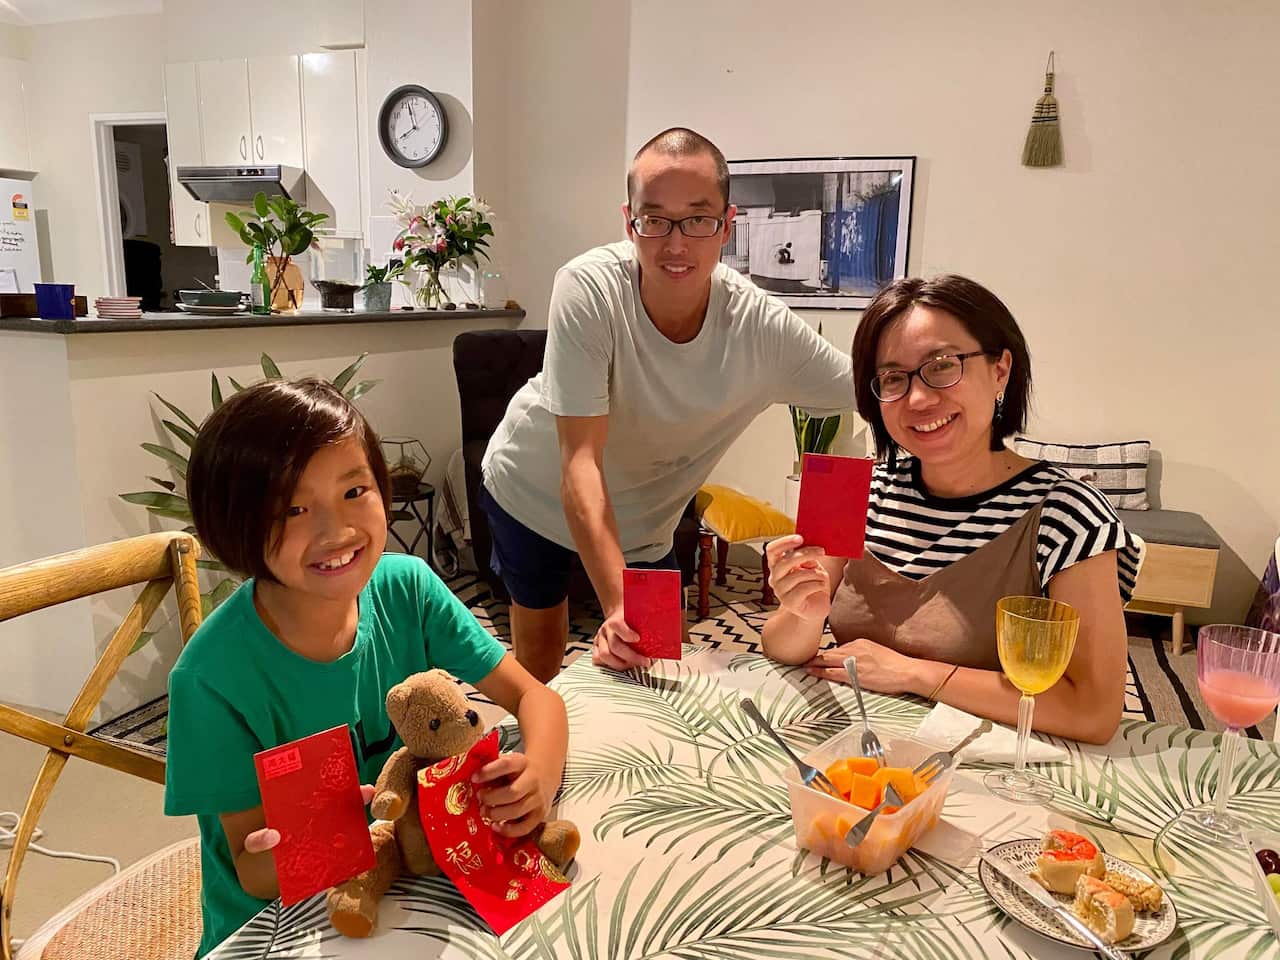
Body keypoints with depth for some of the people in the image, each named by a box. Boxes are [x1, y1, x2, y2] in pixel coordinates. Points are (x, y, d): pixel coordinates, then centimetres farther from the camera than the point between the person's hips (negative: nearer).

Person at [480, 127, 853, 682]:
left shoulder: (763, 329, -26)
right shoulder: (590, 288, -32)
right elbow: (581, 463, -34)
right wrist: (617, 606, -44)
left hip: (639, 519, 2)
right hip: (534, 487, -1)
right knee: (539, 653, 16)